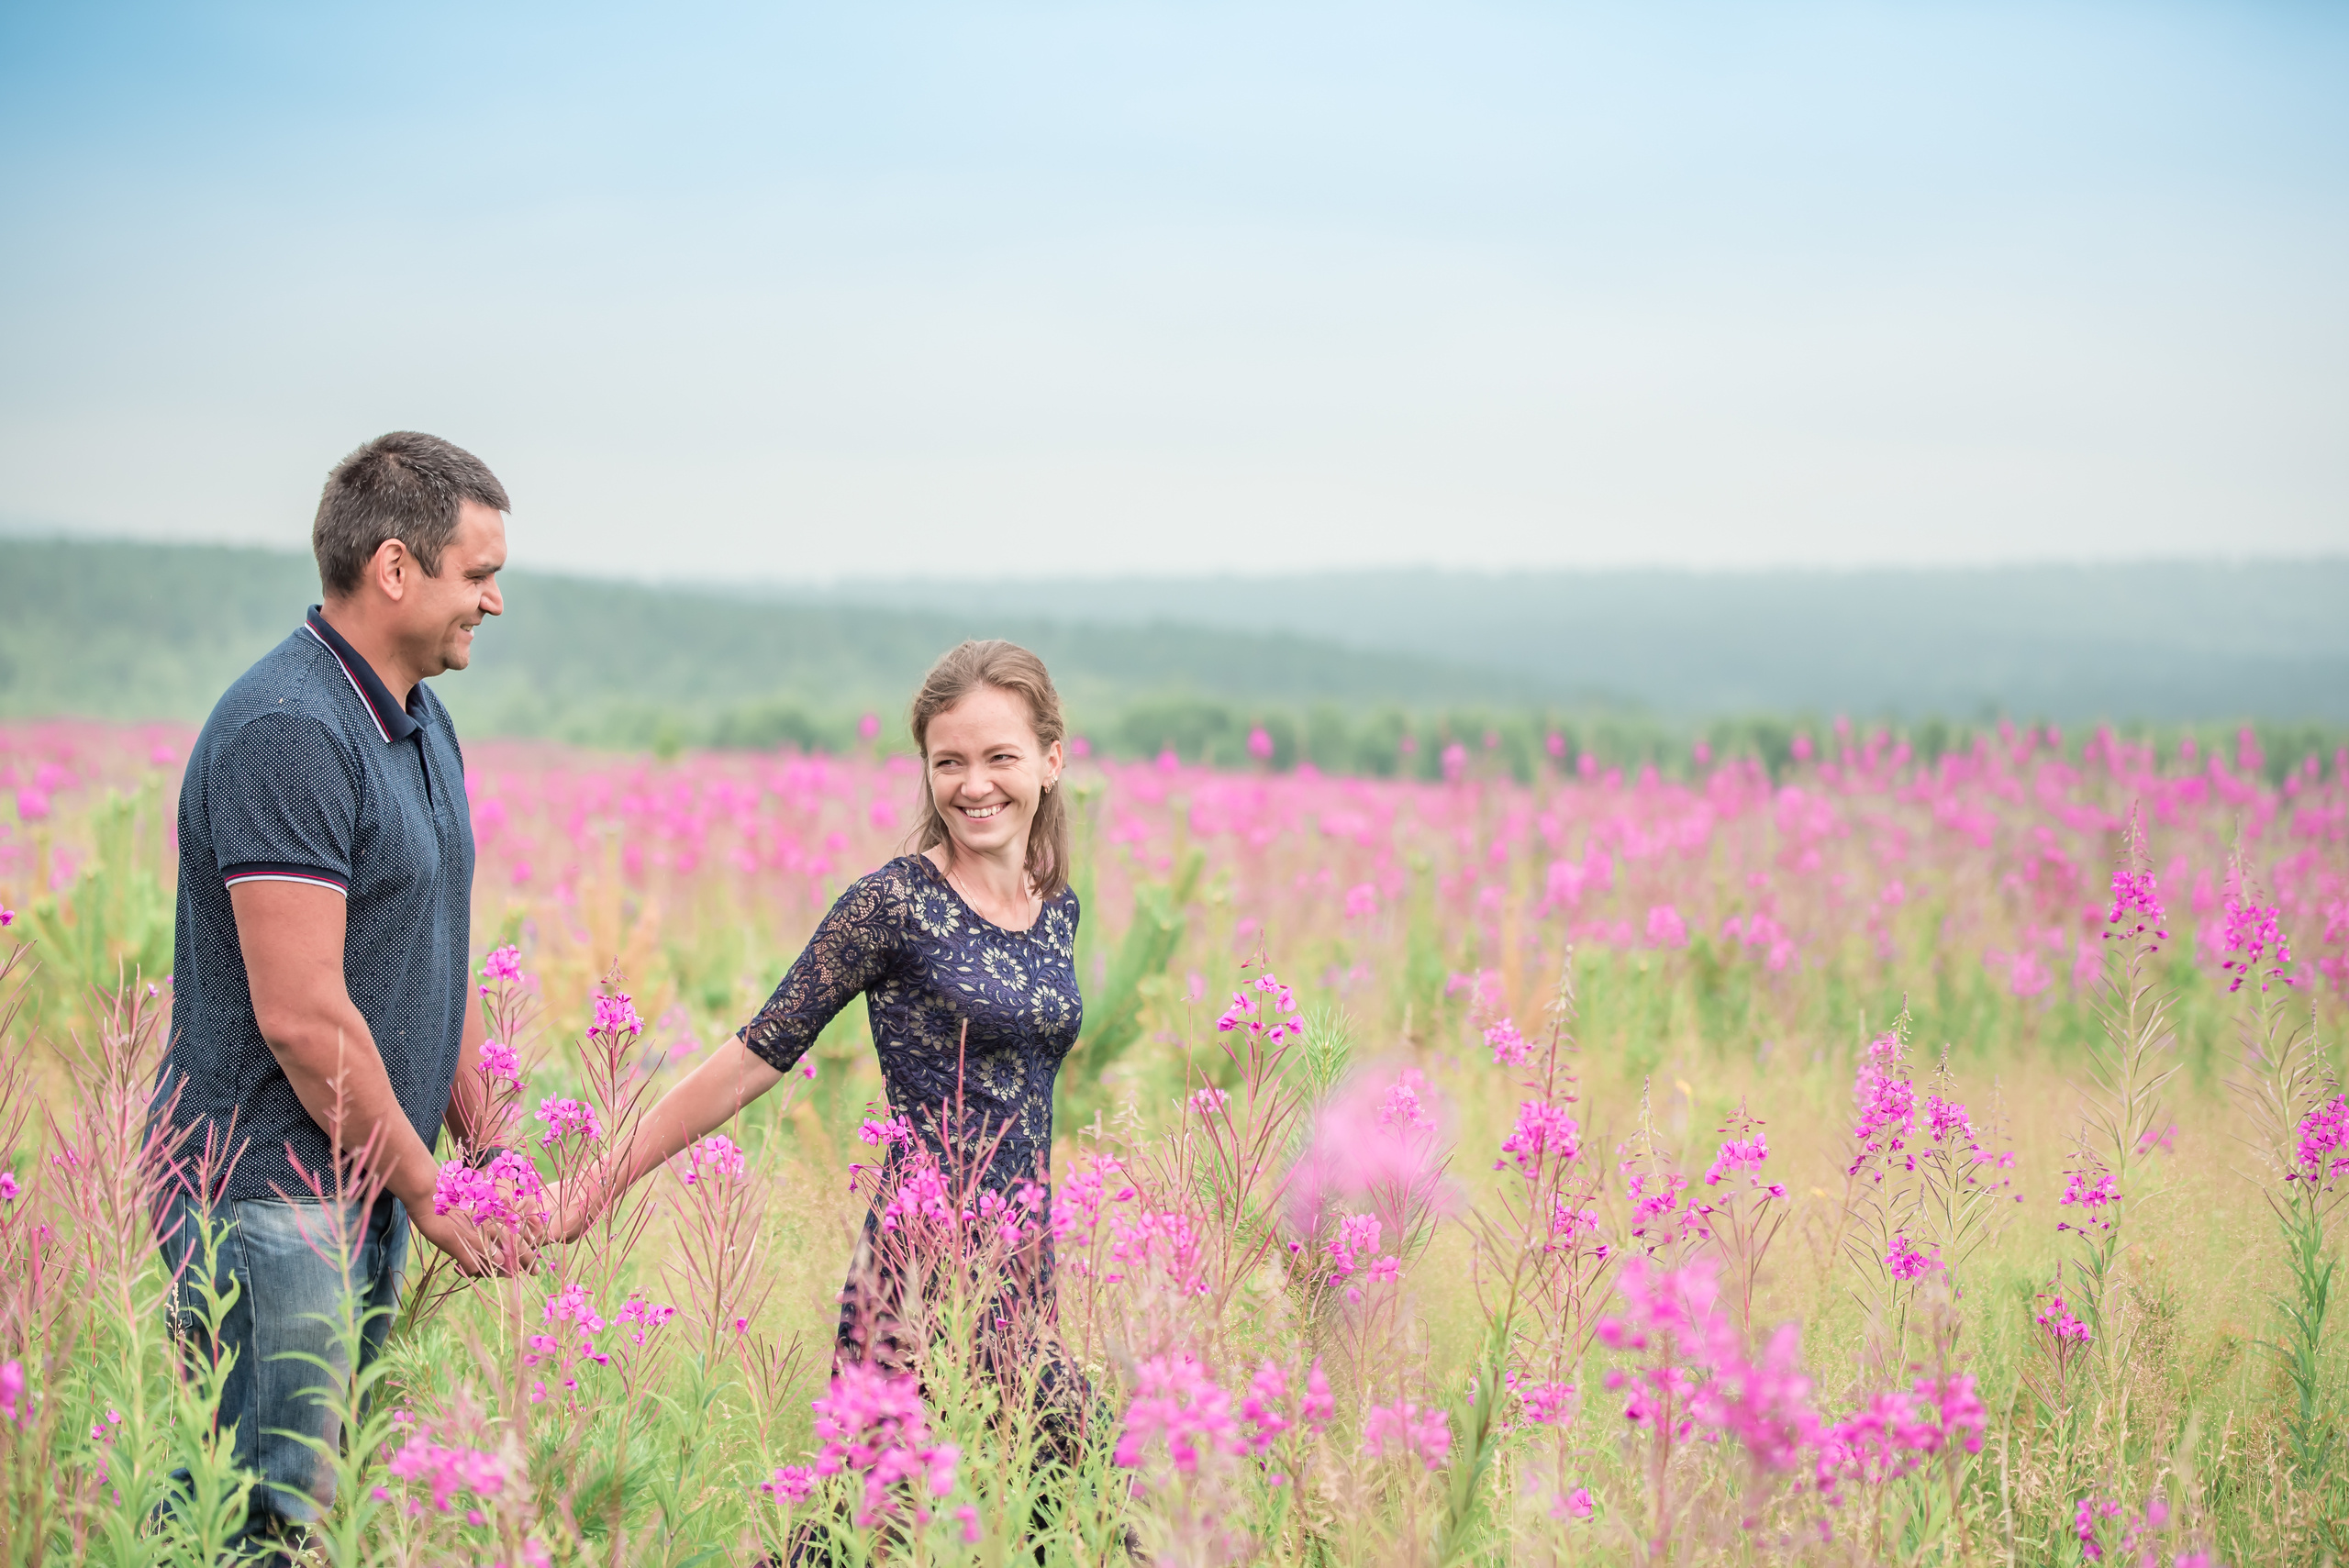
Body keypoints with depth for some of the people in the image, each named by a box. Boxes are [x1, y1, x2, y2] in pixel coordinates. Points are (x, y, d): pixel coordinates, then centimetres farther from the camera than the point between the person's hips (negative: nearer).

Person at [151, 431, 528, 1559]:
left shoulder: (421, 724, 13)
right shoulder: (287, 734, -20)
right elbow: (302, 1016, -23)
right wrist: (427, 1188, -14)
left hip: (369, 1189, 10)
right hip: (267, 1198, -10)